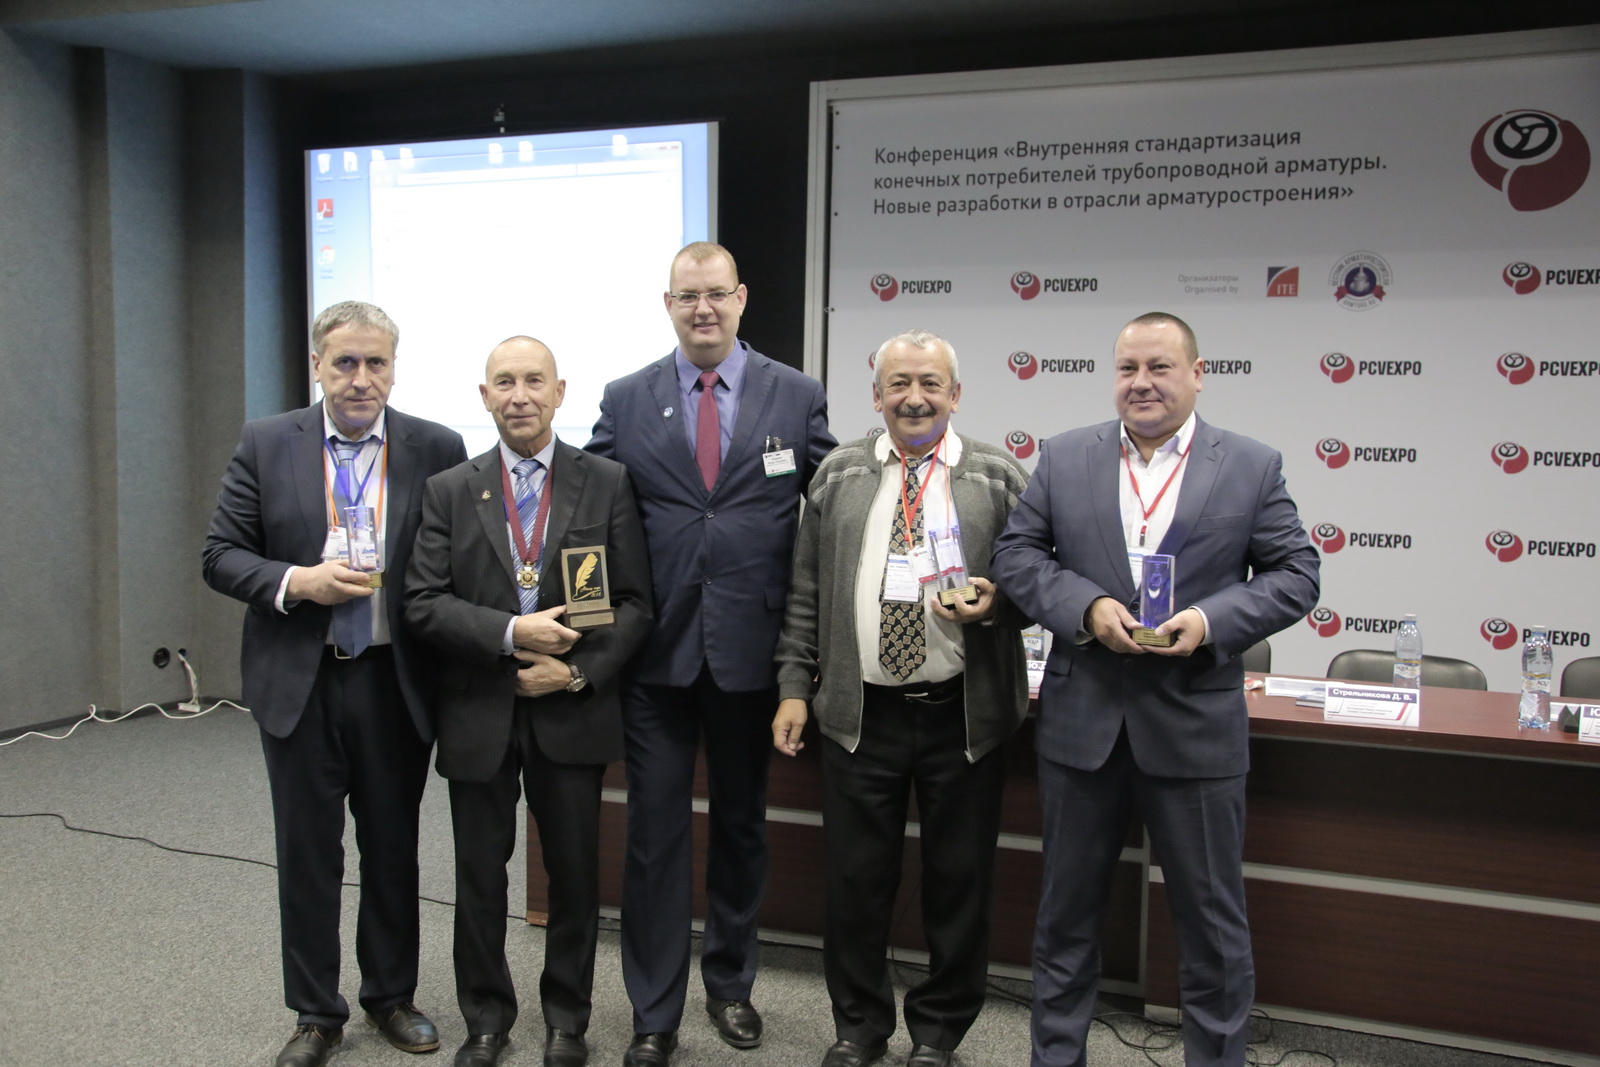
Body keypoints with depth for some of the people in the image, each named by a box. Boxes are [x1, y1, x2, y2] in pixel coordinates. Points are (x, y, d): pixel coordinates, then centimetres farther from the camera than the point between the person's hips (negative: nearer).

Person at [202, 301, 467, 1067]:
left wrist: (450, 666, -9)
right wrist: (294, 582, -18)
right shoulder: (266, 443, 0)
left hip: (396, 683, 0)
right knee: (307, 852, 11)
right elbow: (221, 555, 0)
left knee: (392, 847, 13)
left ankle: (391, 996, 32)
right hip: (299, 684, 0)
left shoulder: (437, 449, -3)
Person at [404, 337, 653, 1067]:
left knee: (575, 874, 10)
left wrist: (579, 671, -15)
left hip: (573, 714, -1)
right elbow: (423, 603, -5)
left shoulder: (608, 484, -1)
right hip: (478, 714, 1)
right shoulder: (448, 491, 2)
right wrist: (510, 634, -18)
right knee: (479, 877, 13)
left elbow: (635, 602, -3)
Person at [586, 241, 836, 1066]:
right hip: (657, 650, 0)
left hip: (752, 648, 0)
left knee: (741, 826, 15)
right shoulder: (625, 401, 3)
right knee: (654, 833, 5)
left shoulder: (798, 397, 1)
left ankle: (730, 983, 36)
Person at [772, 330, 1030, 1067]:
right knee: (856, 881, 11)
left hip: (962, 716, -1)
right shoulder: (838, 476, 7)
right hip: (859, 713, 1)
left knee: (959, 882, 11)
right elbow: (806, 594, 8)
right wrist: (794, 686, 4)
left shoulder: (999, 477, 1)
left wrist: (995, 605, -16)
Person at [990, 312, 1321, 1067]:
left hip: (1194, 727, -1)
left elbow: (1294, 575, 0)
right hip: (1081, 721, 2)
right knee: (1067, 909, 16)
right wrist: (1086, 607, -15)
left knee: (1212, 921, 10)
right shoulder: (1064, 458, 3)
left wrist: (1211, 621, -17)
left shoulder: (1253, 466, 0)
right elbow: (1016, 554, 2)